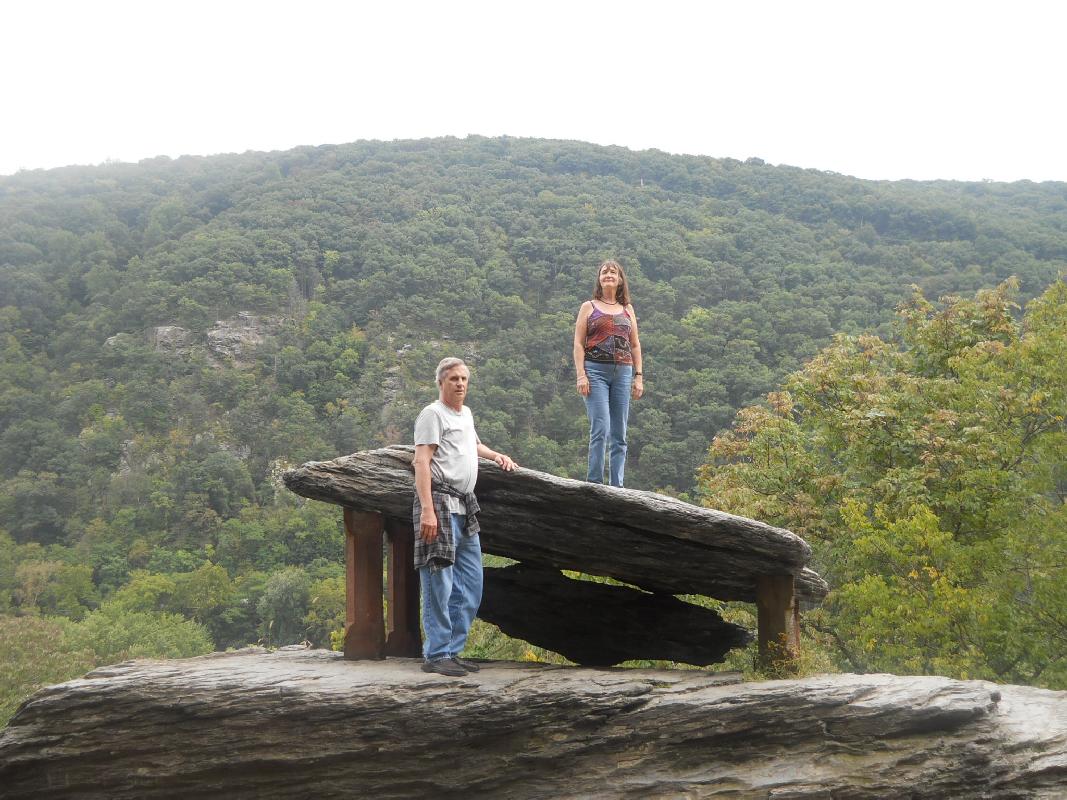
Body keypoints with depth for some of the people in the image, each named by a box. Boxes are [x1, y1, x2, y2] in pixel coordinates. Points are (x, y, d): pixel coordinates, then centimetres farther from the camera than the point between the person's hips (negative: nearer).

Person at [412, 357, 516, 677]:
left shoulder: (466, 414, 22)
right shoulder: (433, 414, -6)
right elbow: (422, 462, -15)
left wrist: (497, 455, 31)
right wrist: (427, 510, -24)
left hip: (465, 507, 9)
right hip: (440, 503, -9)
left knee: (471, 585, 10)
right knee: (440, 584, -8)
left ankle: (452, 650, 17)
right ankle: (436, 655, -4)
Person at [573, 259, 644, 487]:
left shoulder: (627, 310, 19)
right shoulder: (589, 307, 10)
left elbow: (635, 345, 19)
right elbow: (578, 343, 3)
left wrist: (638, 376, 9)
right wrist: (581, 375, -8)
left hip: (623, 372, 4)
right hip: (596, 371, -4)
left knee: (619, 434, 2)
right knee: (600, 428, -15)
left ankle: (617, 486, 4)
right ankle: (595, 484, -12)